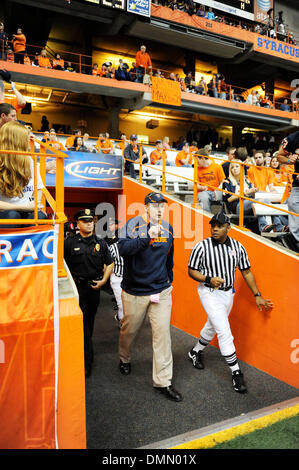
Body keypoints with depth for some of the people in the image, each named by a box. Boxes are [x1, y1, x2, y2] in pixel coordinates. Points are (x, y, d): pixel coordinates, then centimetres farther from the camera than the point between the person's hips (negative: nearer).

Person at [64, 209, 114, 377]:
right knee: (82, 324, -6)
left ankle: (83, 351, 38)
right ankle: (86, 362, 2)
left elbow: (110, 264, 13)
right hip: (77, 288, -4)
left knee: (90, 322, 16)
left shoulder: (100, 243, 6)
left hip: (94, 288, 4)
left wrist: (103, 281, 1)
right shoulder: (69, 243, -3)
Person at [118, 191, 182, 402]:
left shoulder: (168, 228, 7)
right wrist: (147, 238, -36)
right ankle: (125, 359, 45)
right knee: (129, 329, 14)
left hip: (161, 291, 3)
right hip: (134, 292, -3)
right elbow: (123, 248, -26)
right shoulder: (133, 224, -8)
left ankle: (163, 381, 11)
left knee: (163, 333, 0)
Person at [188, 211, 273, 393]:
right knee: (224, 331, -8)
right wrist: (209, 279, -24)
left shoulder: (238, 247, -3)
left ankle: (195, 352, 44)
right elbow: (192, 271, -7)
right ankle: (236, 371, 7)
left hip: (228, 293, 5)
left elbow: (247, 272, 5)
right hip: (209, 292, -5)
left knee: (212, 327, 19)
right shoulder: (202, 246, -14)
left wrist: (257, 295, 4)